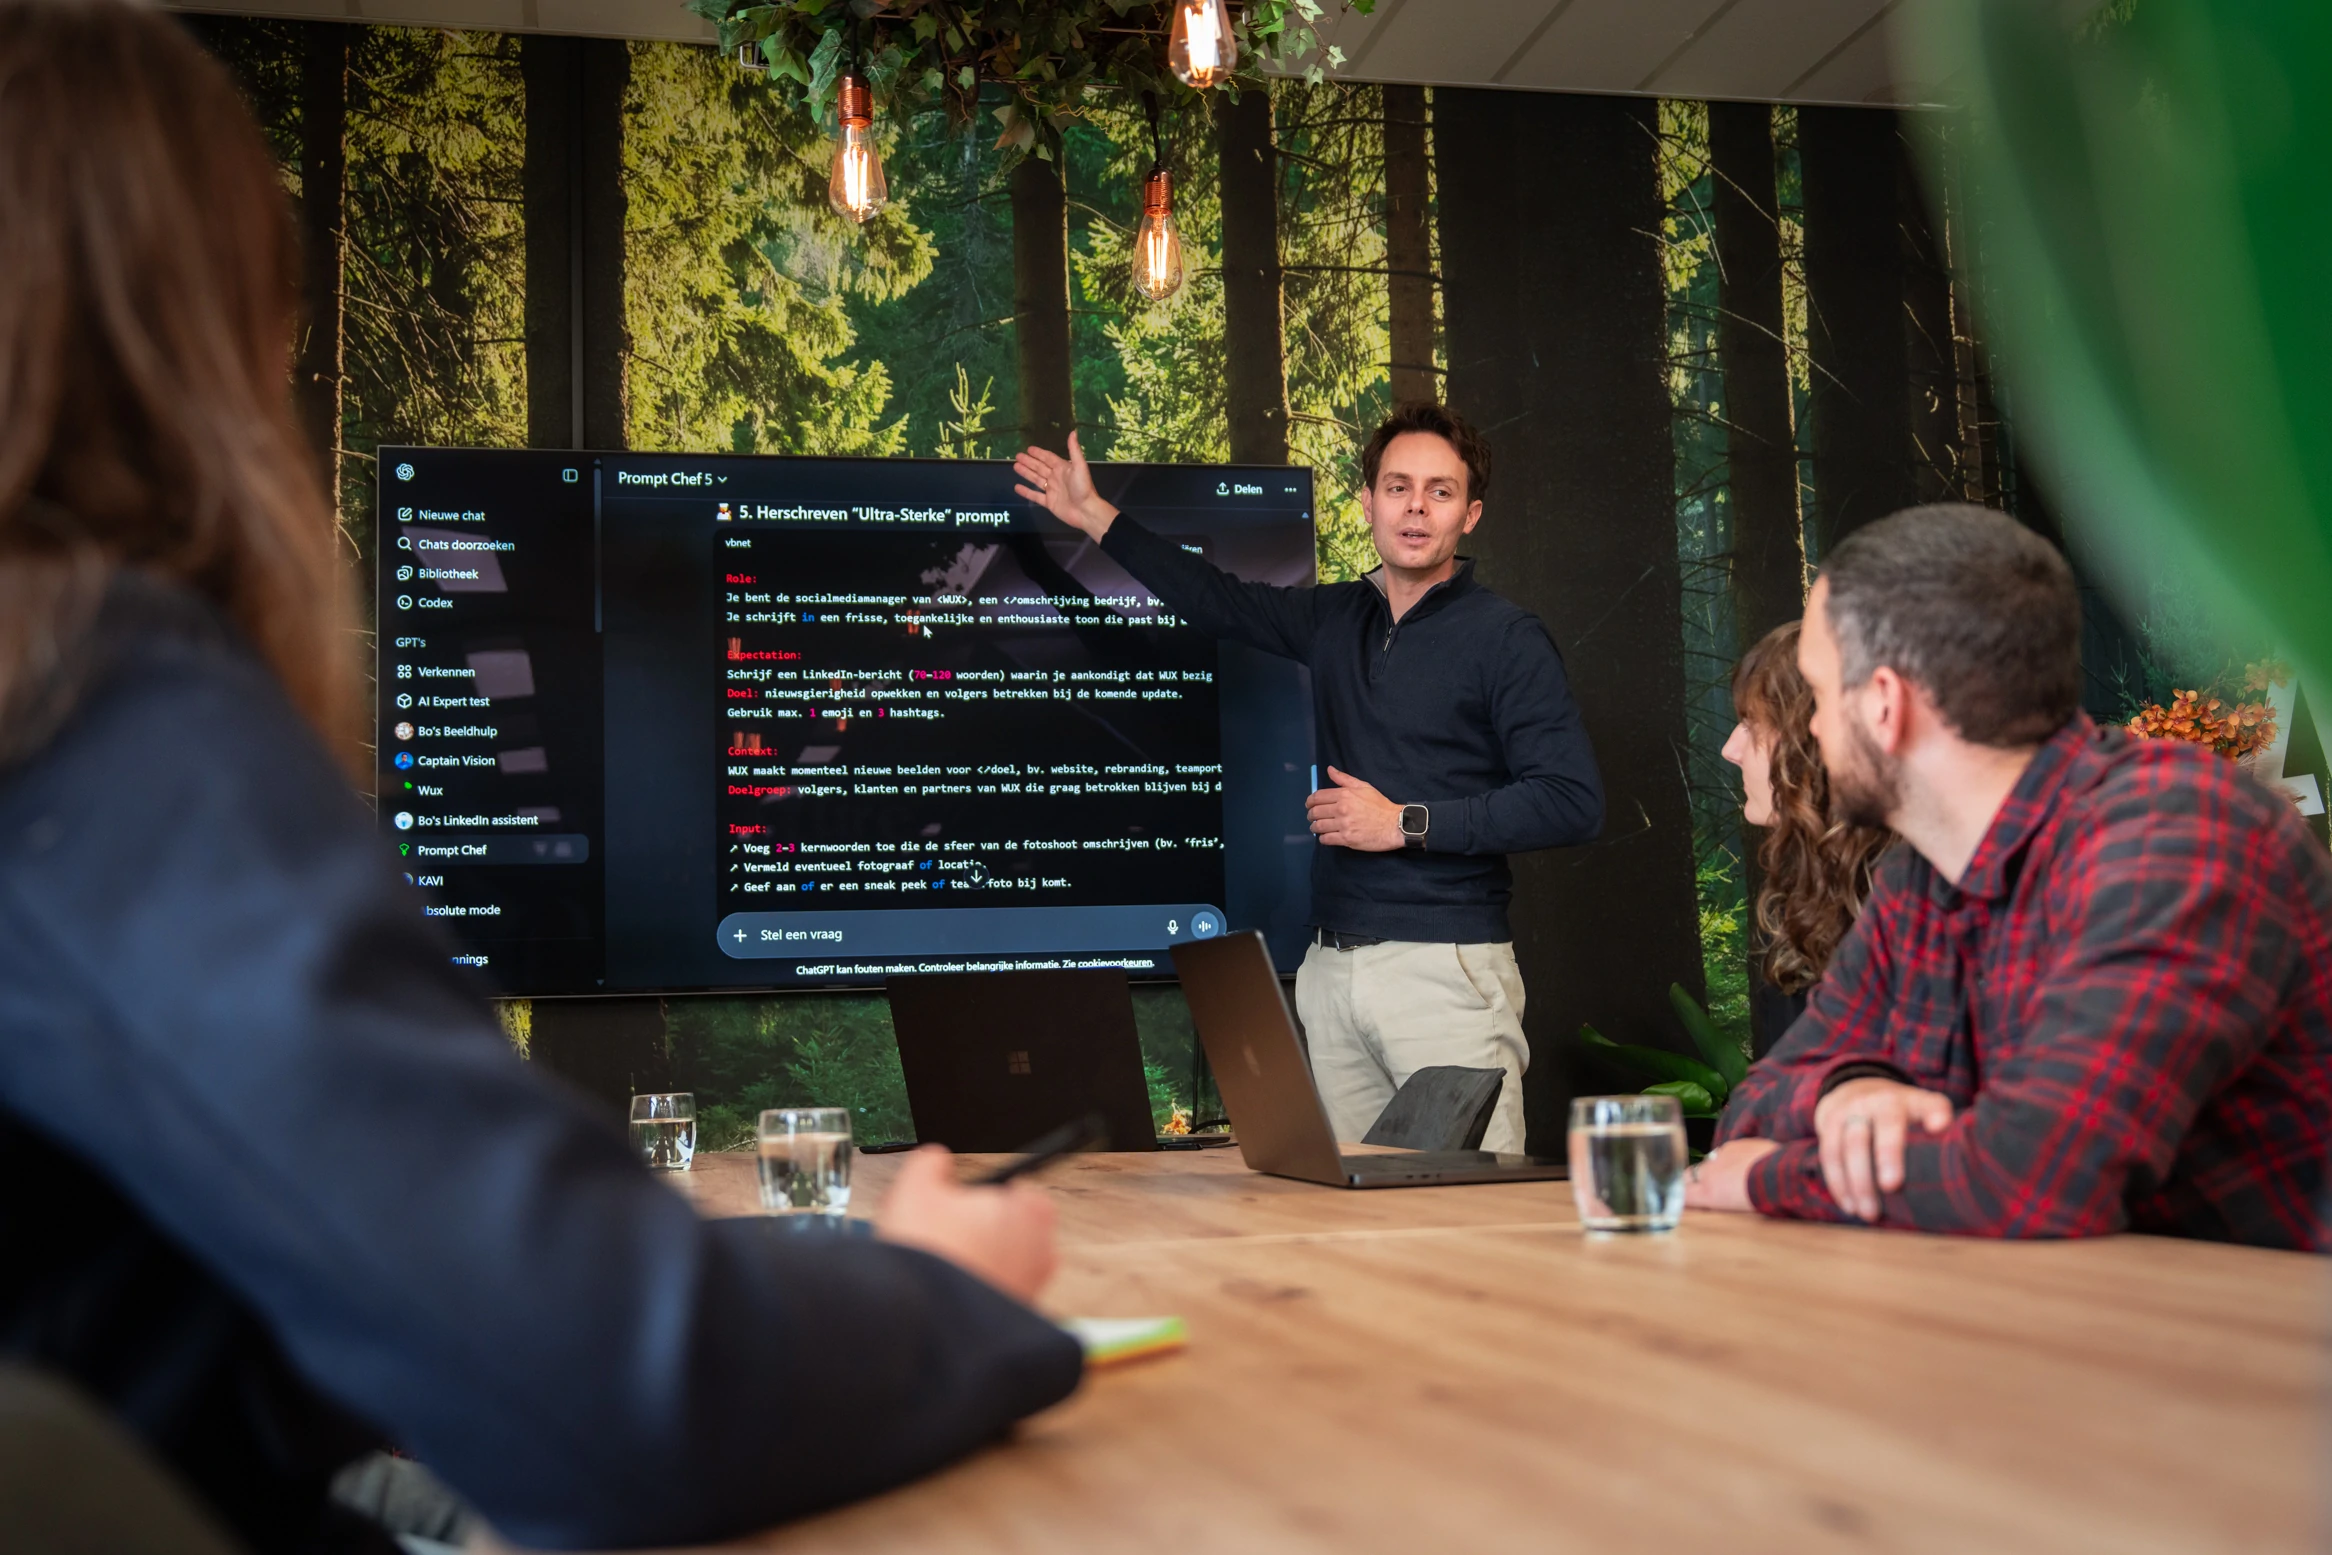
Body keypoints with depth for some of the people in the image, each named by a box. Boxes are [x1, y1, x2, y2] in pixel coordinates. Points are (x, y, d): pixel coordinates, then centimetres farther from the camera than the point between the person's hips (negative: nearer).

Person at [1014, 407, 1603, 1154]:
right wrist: (1097, 518, 34)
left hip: (1447, 970, -5)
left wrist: (1405, 824, -12)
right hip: (1333, 970, 5)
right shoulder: (1336, 618, 15)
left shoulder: (1505, 639, -3)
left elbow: (1573, 801, -11)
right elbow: (1221, 601, 30)